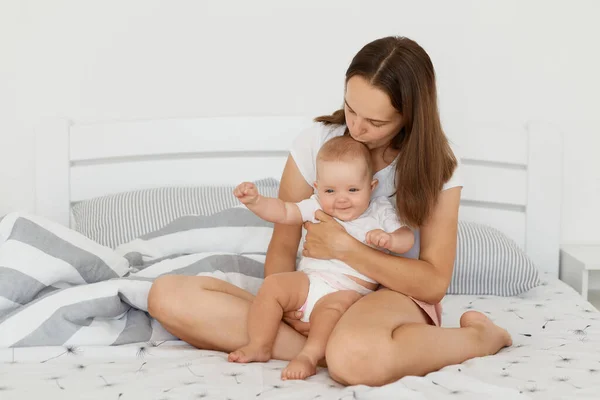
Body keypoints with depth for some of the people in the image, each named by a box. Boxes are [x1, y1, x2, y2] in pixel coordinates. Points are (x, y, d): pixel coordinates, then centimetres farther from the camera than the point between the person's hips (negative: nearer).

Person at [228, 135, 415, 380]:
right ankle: (259, 346, -10)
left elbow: (407, 239, 0)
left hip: (350, 291, -4)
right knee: (273, 284, -18)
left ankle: (309, 356, -38)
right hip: (308, 281, 4)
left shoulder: (380, 212, 5)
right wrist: (254, 201, -16)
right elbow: (282, 212, 2)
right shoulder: (317, 208, 10)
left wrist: (389, 239, -23)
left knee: (333, 305, -36)